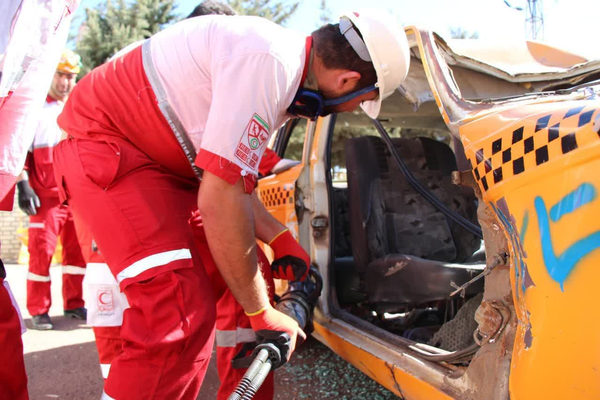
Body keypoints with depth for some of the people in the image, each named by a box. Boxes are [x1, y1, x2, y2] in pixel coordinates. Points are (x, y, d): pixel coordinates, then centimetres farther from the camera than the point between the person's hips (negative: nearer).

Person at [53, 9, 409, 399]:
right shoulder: (269, 60, -26)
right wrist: (262, 312, -18)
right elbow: (219, 200, -28)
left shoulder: (285, 71, 6)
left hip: (158, 158, 10)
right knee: (178, 312, -21)